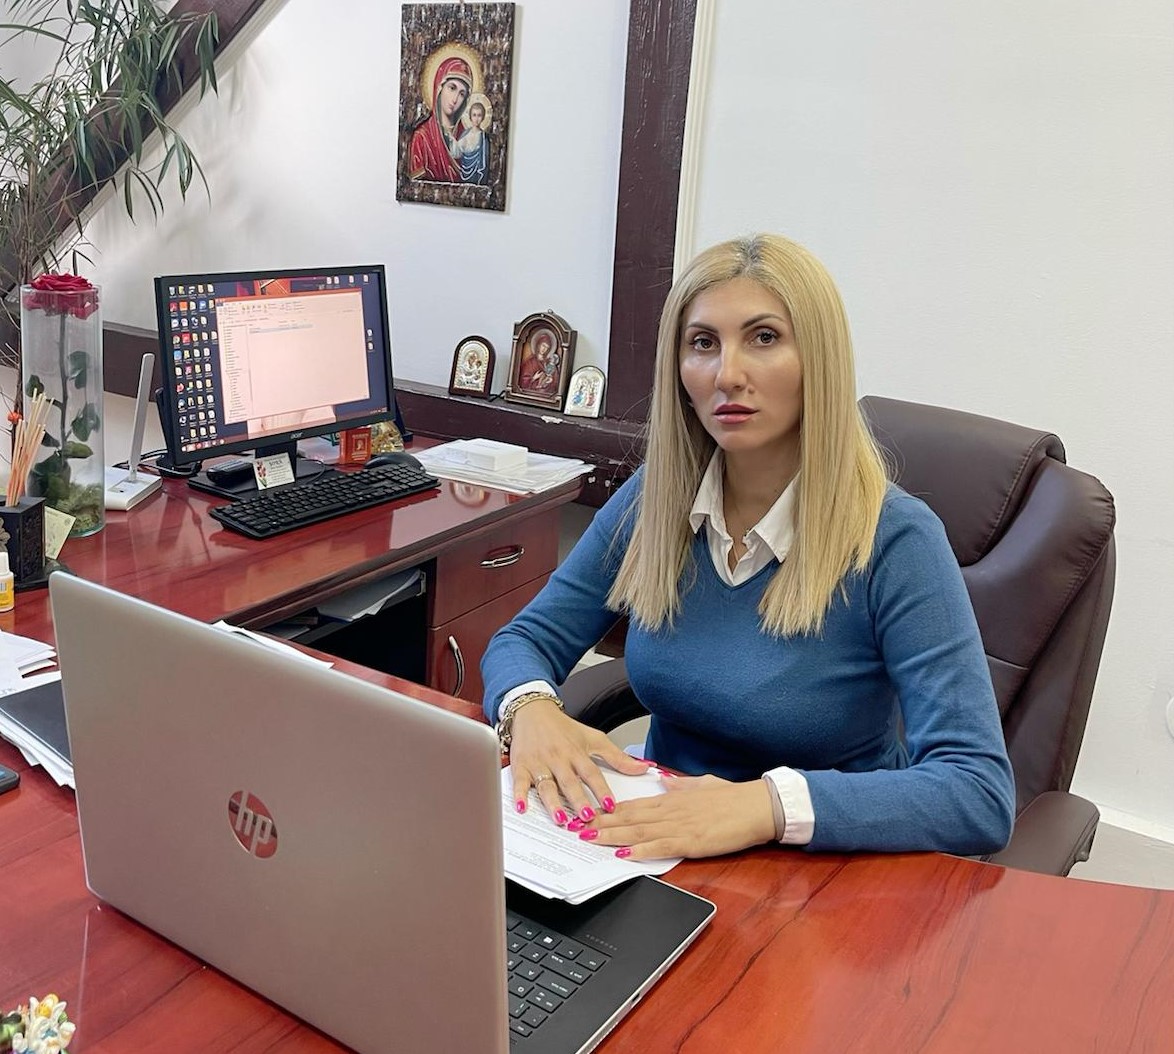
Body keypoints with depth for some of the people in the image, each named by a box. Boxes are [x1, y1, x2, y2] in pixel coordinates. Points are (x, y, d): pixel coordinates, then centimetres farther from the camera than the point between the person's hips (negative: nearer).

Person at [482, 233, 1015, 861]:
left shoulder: (893, 542, -17)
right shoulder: (653, 500, -2)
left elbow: (982, 794, -24)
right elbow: (526, 640, 4)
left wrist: (770, 804, -38)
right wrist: (531, 708, -20)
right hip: (657, 851, 3)